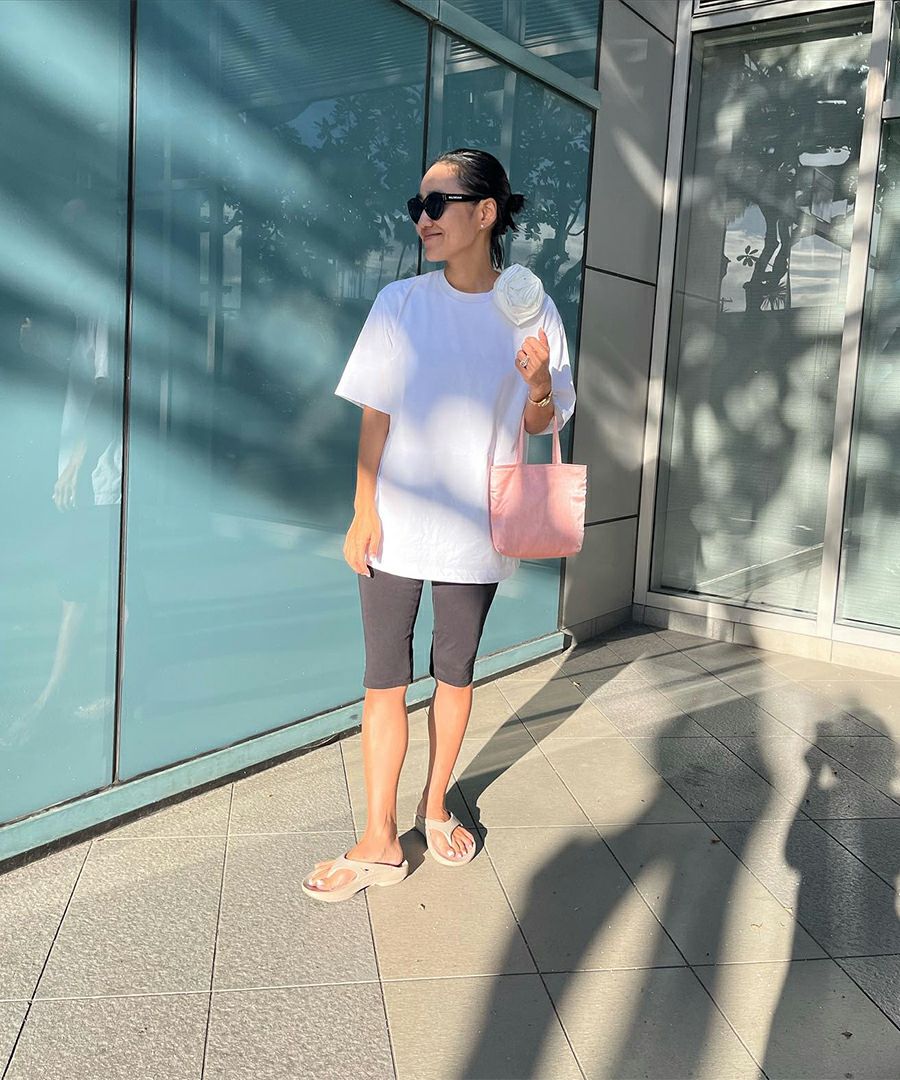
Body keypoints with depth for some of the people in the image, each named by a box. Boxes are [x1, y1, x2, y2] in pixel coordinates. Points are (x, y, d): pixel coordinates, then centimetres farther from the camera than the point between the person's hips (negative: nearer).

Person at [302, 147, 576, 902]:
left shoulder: (529, 310, -1)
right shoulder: (401, 303, -1)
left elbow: (540, 425, 4)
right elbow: (375, 416, 0)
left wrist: (538, 382, -17)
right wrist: (363, 513, -5)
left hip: (475, 529, 0)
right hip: (397, 525, 0)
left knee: (455, 674, 12)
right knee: (385, 679, 2)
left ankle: (436, 806, 32)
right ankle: (381, 841, 13)